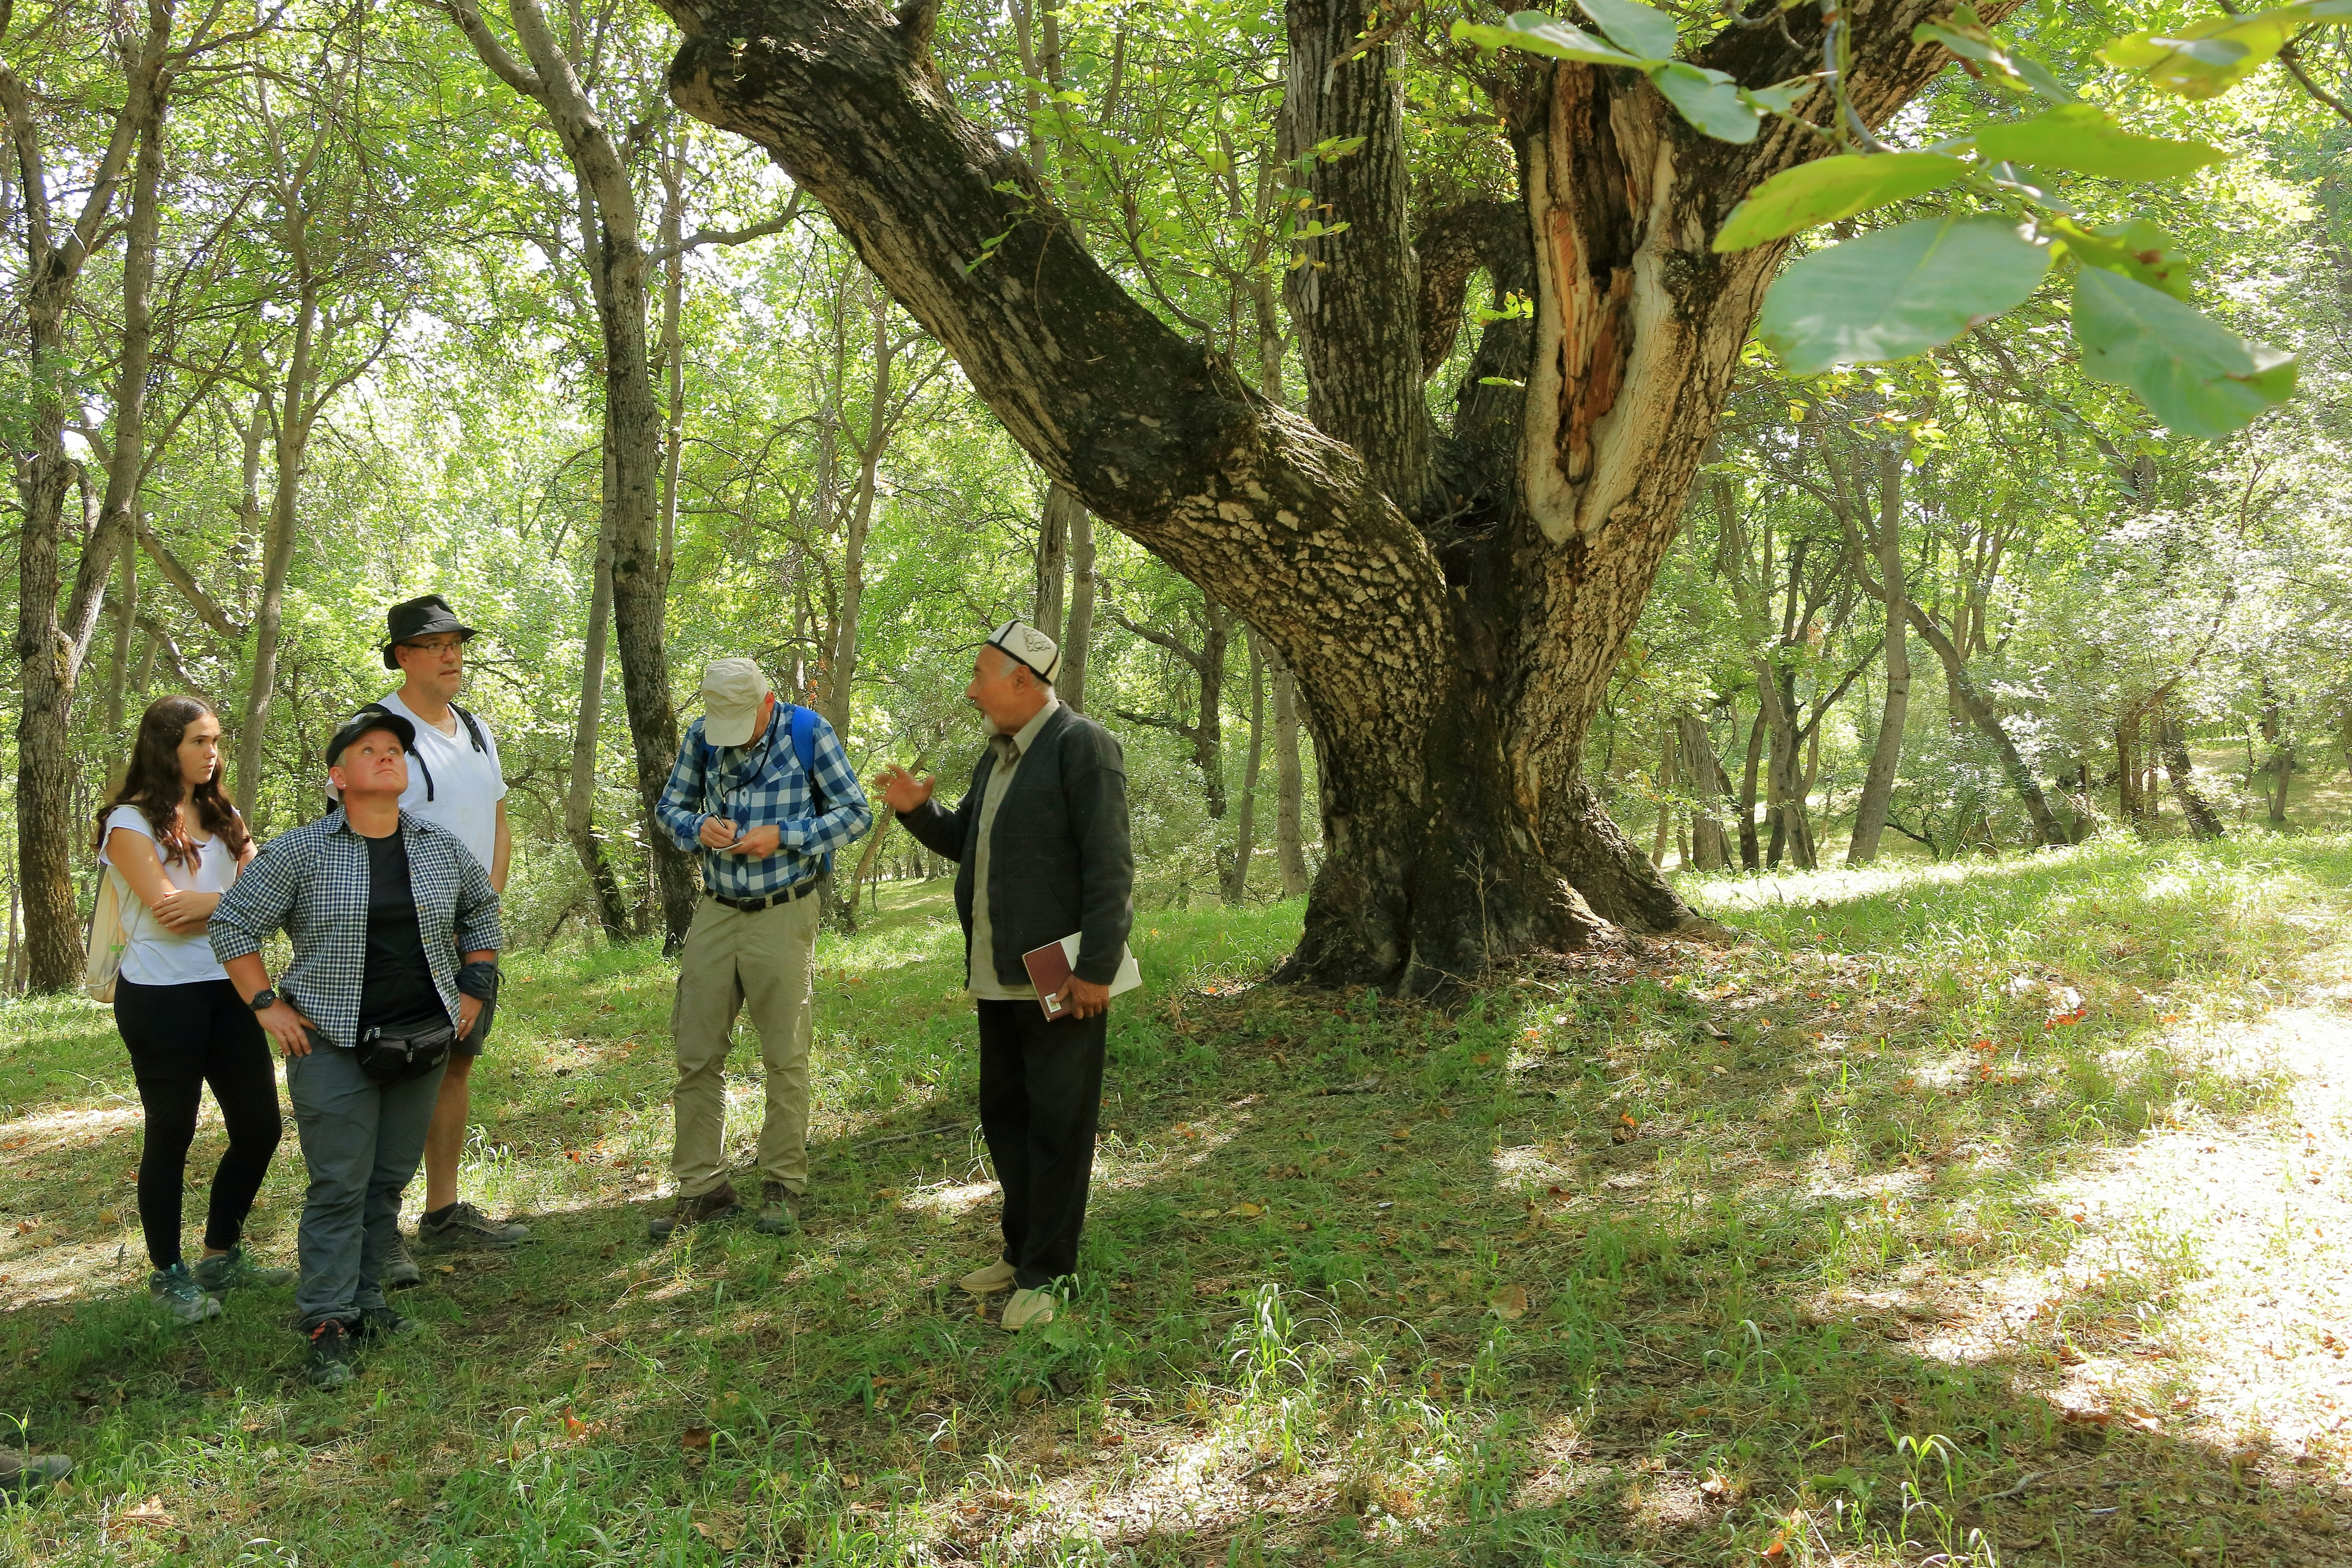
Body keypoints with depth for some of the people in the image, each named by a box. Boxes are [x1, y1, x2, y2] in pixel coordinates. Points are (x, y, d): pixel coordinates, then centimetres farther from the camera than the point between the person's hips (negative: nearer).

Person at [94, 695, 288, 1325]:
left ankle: (223, 1256, 24)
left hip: (227, 989, 6)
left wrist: (207, 902, -15)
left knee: (260, 1125, 7)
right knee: (171, 1134, 3)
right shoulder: (132, 821, -7)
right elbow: (169, 913, -16)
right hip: (162, 996, -6)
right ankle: (168, 1274, 19)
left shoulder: (222, 816, 12)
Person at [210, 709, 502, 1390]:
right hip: (335, 1047, -4)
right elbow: (233, 924, 0)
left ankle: (365, 1298, 25)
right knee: (339, 1185, -4)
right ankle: (327, 1323, 4)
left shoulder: (442, 849, 5)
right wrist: (268, 1007, -5)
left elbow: (482, 910, 22)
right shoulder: (301, 853, -6)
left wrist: (474, 990, 15)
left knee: (390, 1179, 11)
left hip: (423, 1044, 4)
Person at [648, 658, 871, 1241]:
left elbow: (856, 813, -5)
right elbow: (669, 805, 12)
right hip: (716, 911, 4)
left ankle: (783, 1185, 15)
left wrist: (782, 835, -17)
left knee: (785, 1057, 3)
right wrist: (698, 827, -12)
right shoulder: (702, 735, 1)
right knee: (696, 1055, 4)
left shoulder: (809, 733, -8)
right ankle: (702, 1186, 14)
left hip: (783, 914, -3)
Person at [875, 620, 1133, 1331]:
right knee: (1003, 1113, 15)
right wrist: (918, 809, 5)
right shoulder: (998, 755, 15)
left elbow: (1109, 865, -18)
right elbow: (964, 843, 25)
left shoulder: (1082, 745, -12)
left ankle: (1047, 1273, 9)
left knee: (1058, 1124, 0)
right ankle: (1022, 1250, 28)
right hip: (1000, 975, 9)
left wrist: (1095, 970, -21)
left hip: (1062, 977, -9)